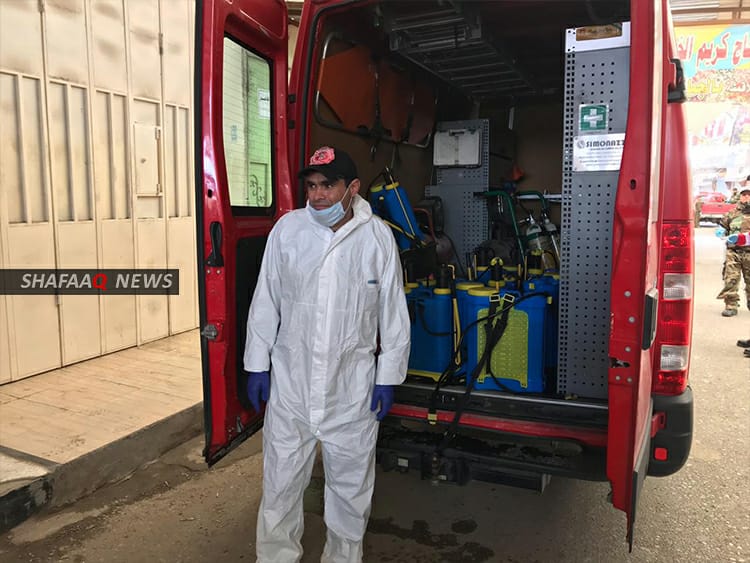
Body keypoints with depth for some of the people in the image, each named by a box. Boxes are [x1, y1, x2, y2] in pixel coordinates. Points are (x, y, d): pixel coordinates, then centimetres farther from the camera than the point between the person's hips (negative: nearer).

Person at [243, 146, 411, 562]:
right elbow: (265, 301, 2)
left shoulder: (378, 238, -7)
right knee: (282, 479, 13)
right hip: (290, 377, 1)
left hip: (352, 386, 0)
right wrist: (257, 364, 3)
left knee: (351, 480, 15)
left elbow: (394, 313, -1)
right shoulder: (287, 229, -5)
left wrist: (388, 375, 0)